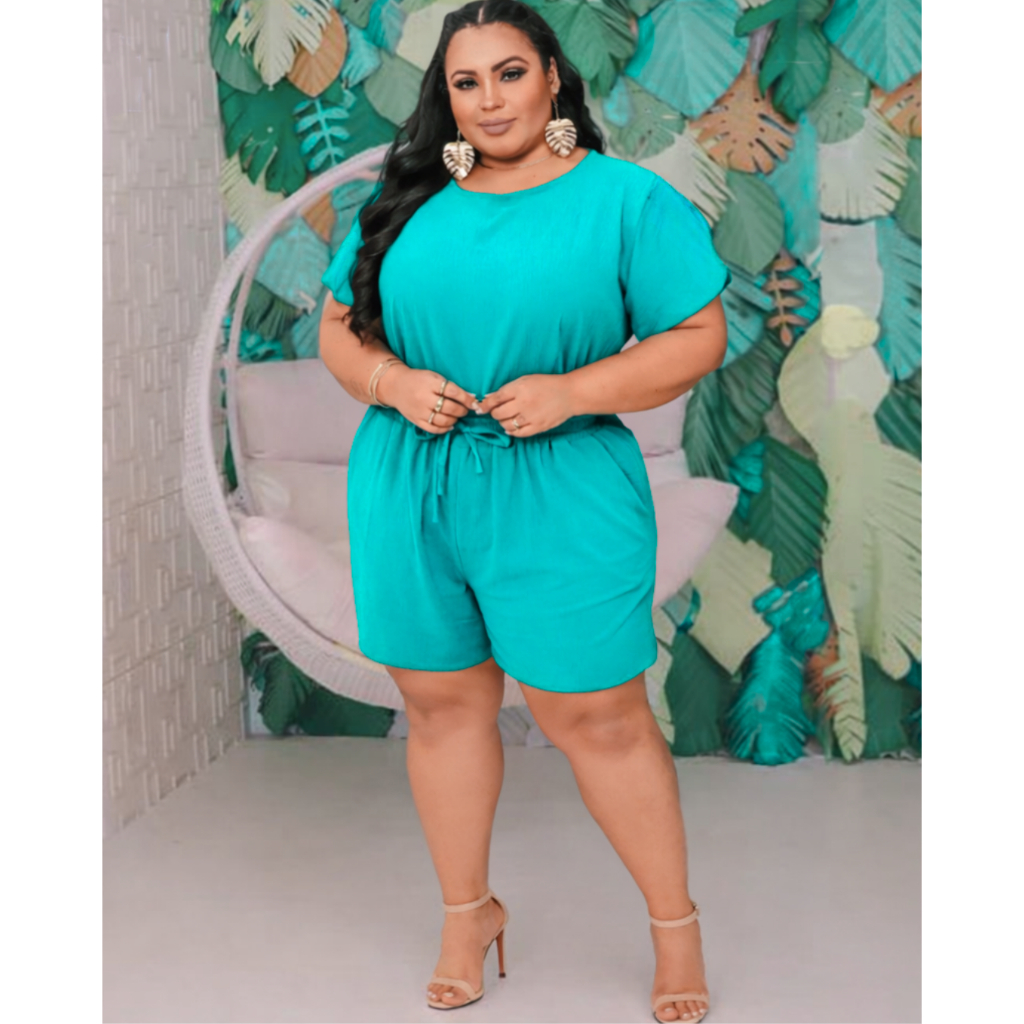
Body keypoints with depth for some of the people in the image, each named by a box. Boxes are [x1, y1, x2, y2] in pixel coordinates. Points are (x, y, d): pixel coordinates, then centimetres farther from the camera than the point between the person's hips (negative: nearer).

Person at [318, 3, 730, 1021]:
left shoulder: (626, 199, -2)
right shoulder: (403, 204, 9)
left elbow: (699, 337, -5)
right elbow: (339, 331, 13)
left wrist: (571, 391, -17)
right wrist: (393, 383, -9)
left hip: (561, 496, -4)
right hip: (408, 491, 4)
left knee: (596, 718, 0)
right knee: (441, 705, 12)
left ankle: (675, 925, 19)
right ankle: (468, 910, 32)